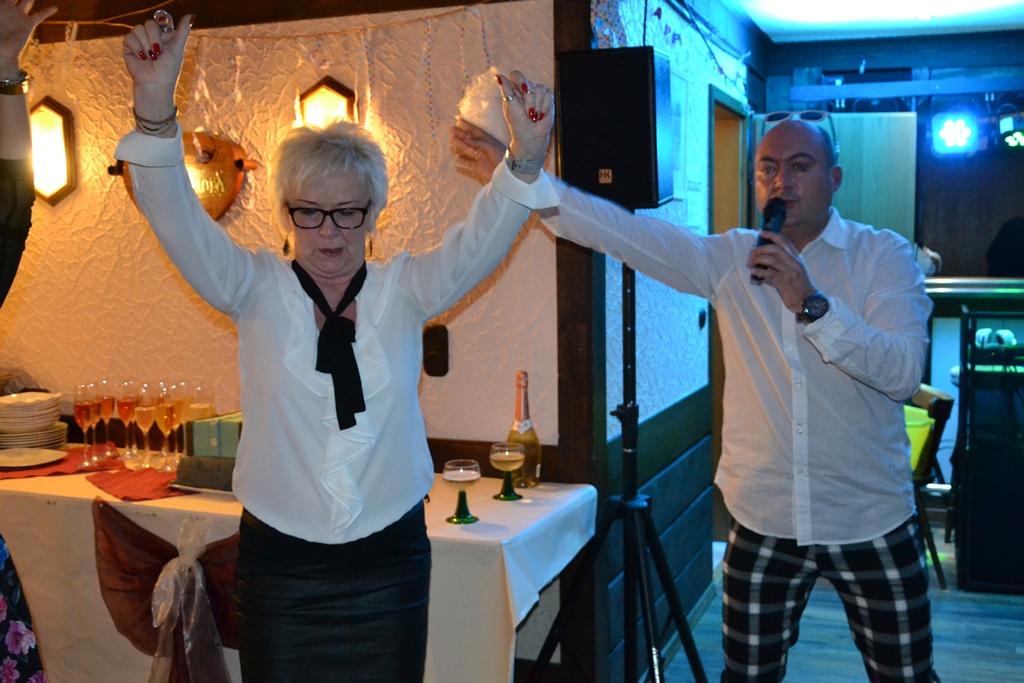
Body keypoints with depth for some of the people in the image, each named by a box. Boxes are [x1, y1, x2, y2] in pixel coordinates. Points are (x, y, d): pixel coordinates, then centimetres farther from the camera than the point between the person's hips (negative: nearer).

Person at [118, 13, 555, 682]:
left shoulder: (403, 291, 0)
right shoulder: (258, 290, -2)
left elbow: (480, 240, -13)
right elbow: (178, 219, -14)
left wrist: (525, 159, -31)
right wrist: (155, 107, -29)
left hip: (390, 562, 1)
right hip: (280, 565, 0)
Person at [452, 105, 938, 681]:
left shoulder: (885, 255, -4)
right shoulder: (730, 259, 2)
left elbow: (904, 373, -16)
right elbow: (622, 230, -8)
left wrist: (811, 304, -25)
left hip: (870, 525, -1)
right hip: (765, 525, 2)